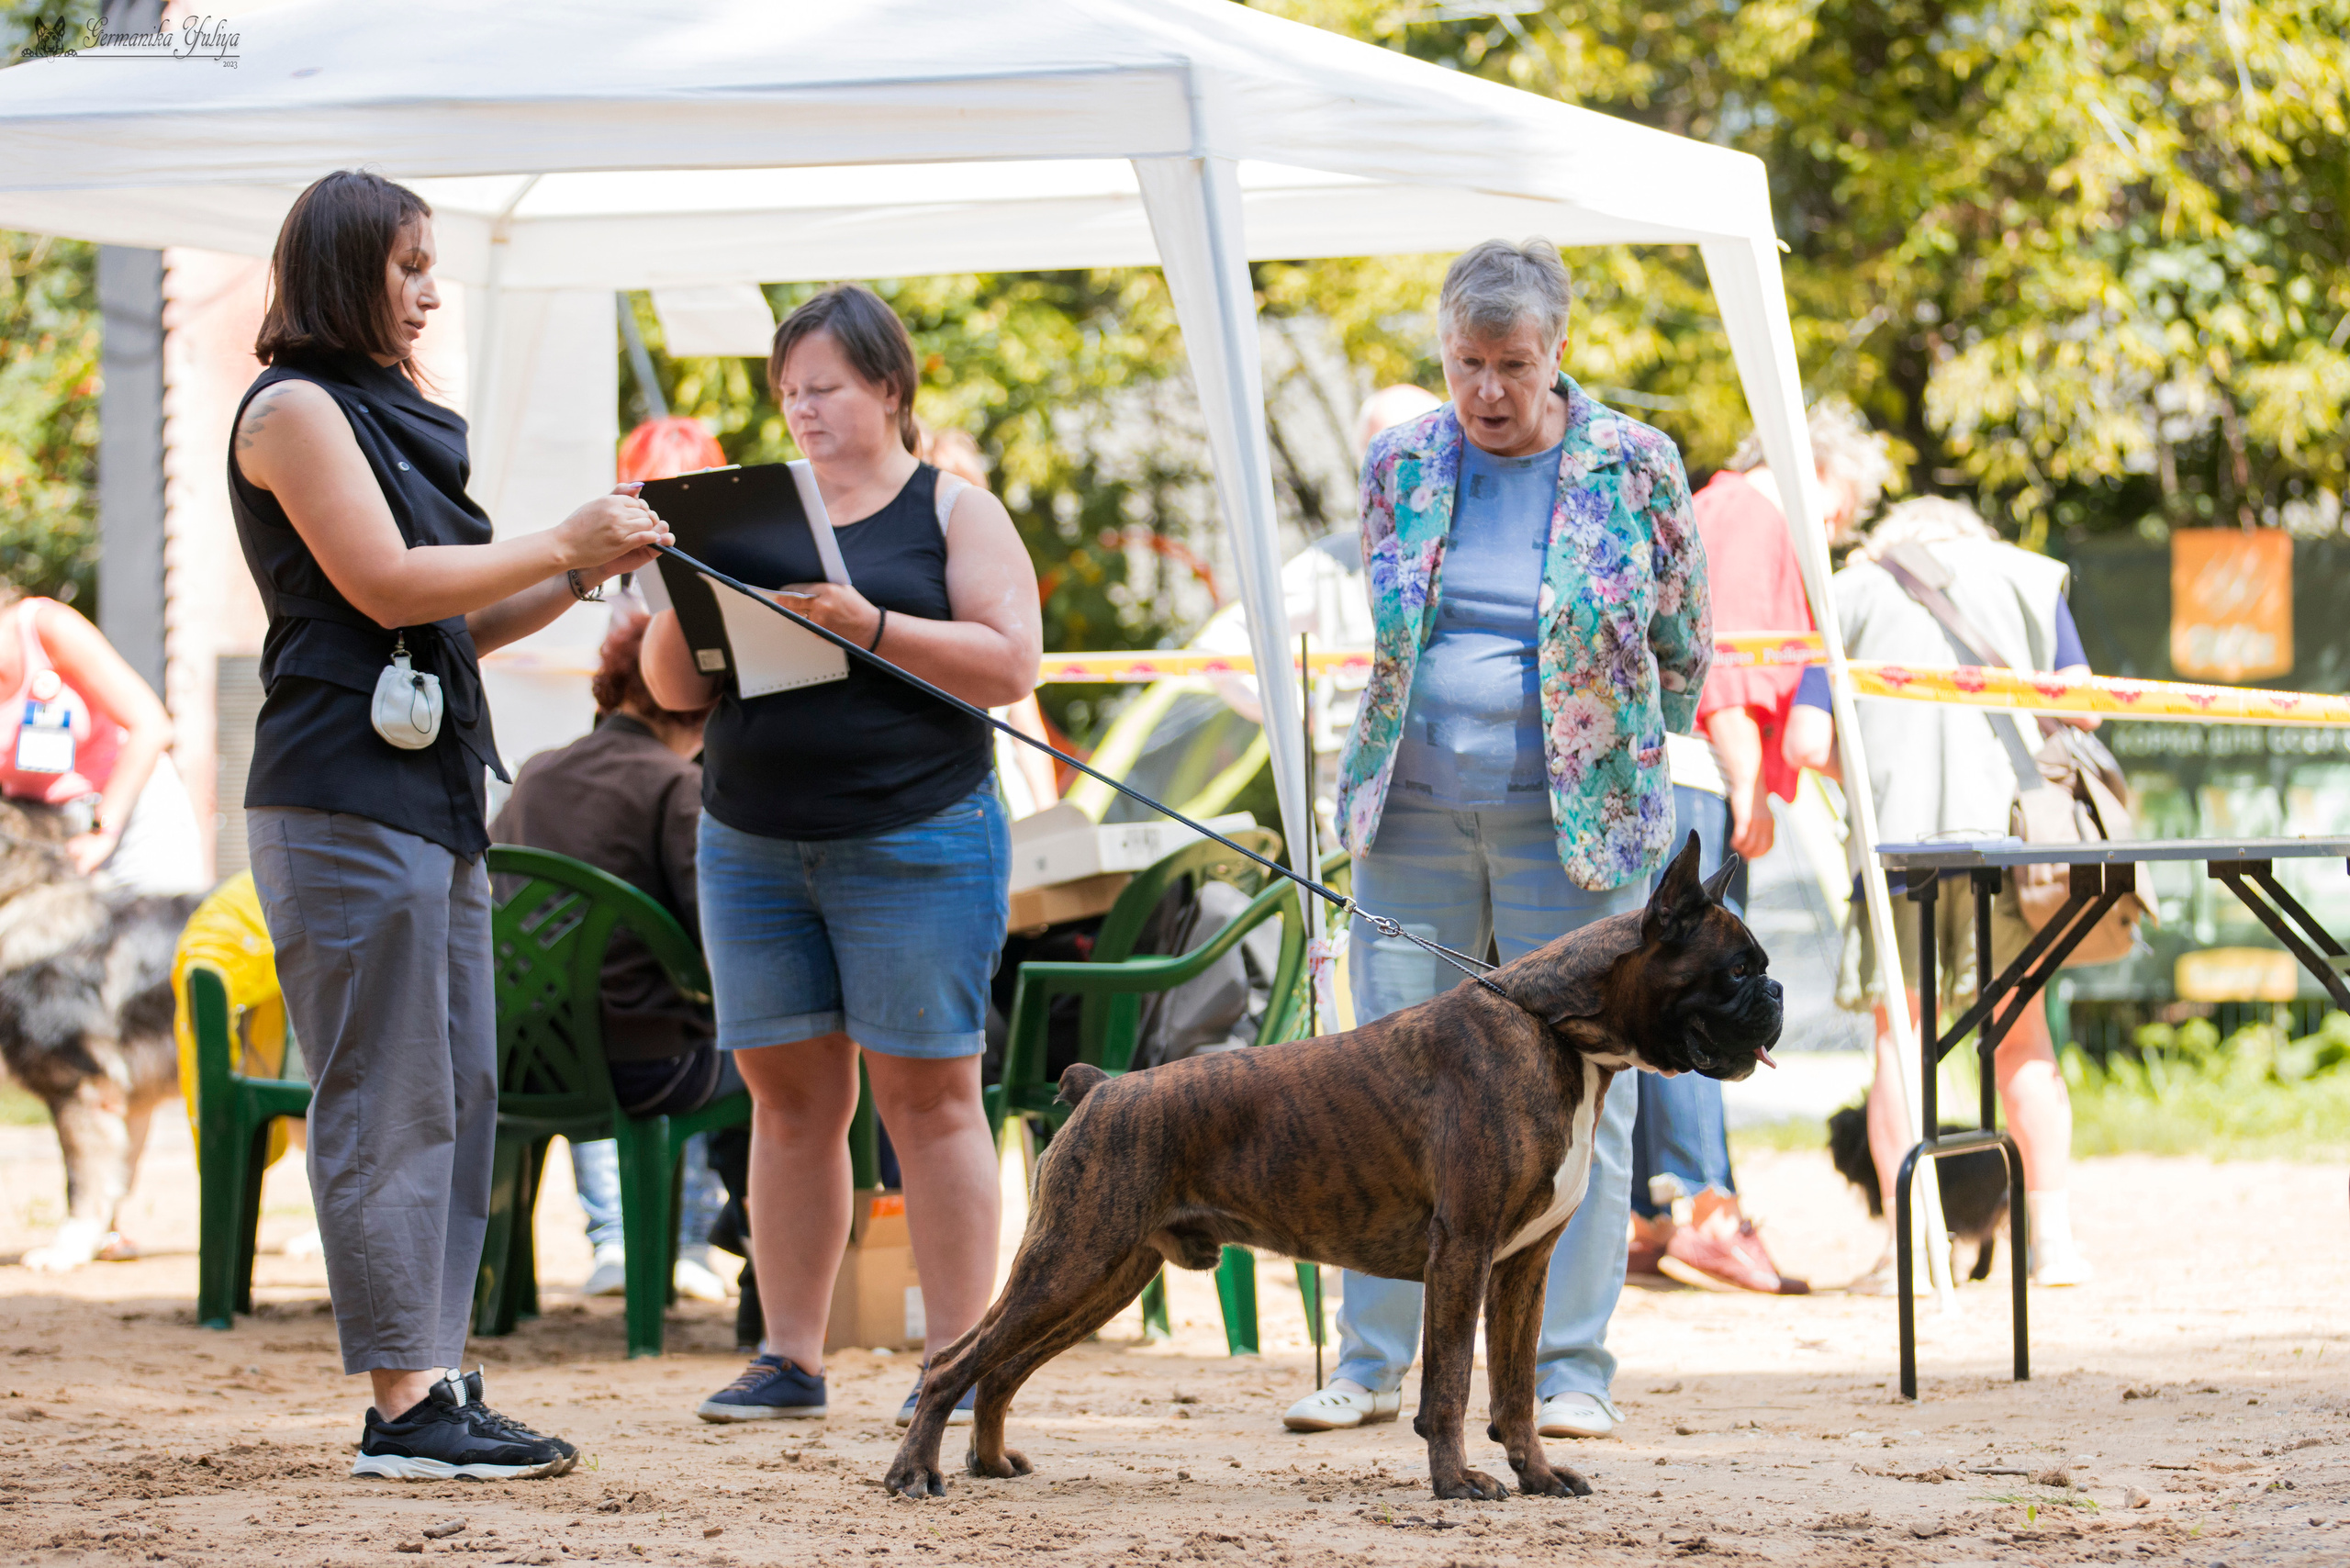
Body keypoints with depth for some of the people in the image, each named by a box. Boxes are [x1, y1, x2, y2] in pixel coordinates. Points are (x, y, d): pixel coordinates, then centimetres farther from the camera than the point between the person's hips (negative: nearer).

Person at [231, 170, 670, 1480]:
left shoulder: (386, 414, 22)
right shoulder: (295, 409, -5)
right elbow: (387, 585, -15)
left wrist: (578, 576, 9)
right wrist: (565, 546, -8)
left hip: (433, 795, 10)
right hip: (347, 800, -9)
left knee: (460, 1099, 7)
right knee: (386, 1104, -9)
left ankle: (443, 1385, 8)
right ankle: (404, 1408, -9)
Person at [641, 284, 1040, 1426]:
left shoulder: (953, 512, 4)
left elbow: (1010, 664, -8)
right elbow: (674, 688, 13)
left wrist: (872, 626, -18)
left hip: (915, 845, -4)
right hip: (753, 847, 4)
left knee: (927, 1094, -4)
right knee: (790, 1097, 4)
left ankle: (957, 1360, -2)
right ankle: (788, 1358, 7)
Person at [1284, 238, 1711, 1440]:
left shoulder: (1632, 469, -2)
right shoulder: (1401, 468, 6)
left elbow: (1685, 648, 7)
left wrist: (1614, 755, 10)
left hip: (1574, 825, -3)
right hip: (1414, 817, 3)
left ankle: (1571, 1372, 3)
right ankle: (1371, 1363, 8)